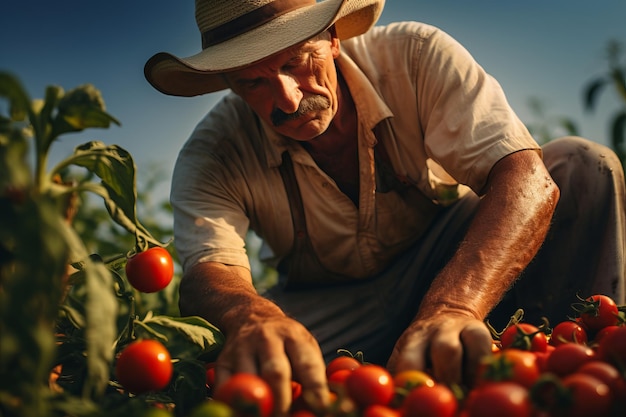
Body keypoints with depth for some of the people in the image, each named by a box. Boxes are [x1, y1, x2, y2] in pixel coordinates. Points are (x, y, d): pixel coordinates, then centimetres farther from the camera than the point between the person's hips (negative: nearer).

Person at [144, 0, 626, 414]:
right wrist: (255, 318, -59)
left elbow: (526, 177, -33)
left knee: (584, 166, -23)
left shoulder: (414, 56, -21)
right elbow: (209, 270, -32)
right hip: (330, 311, 0)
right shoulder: (211, 156, -17)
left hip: (465, 272, 1)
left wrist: (451, 307, -52)